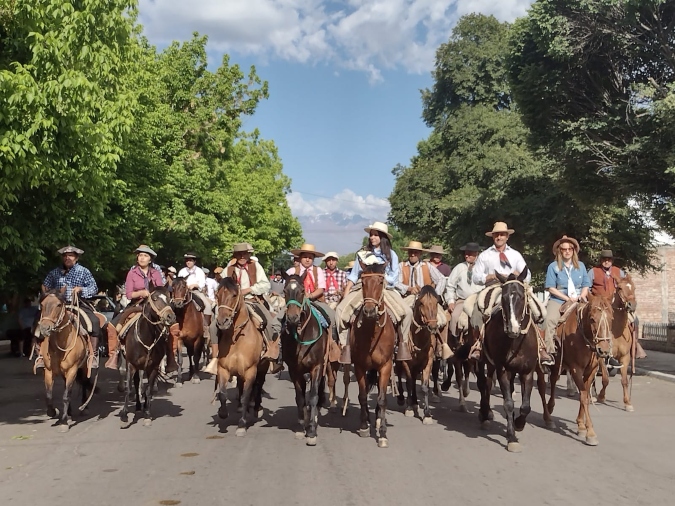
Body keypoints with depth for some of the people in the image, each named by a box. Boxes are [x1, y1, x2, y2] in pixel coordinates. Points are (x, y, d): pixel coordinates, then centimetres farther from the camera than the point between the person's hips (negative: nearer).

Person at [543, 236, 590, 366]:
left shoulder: (581, 266, 13)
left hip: (578, 300, 3)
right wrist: (568, 298, -11)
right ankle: (547, 352, -32)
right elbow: (551, 288, -3)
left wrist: (581, 297, -6)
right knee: (550, 320, -30)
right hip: (558, 300, -3)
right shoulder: (553, 266, 2)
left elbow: (586, 285, 15)